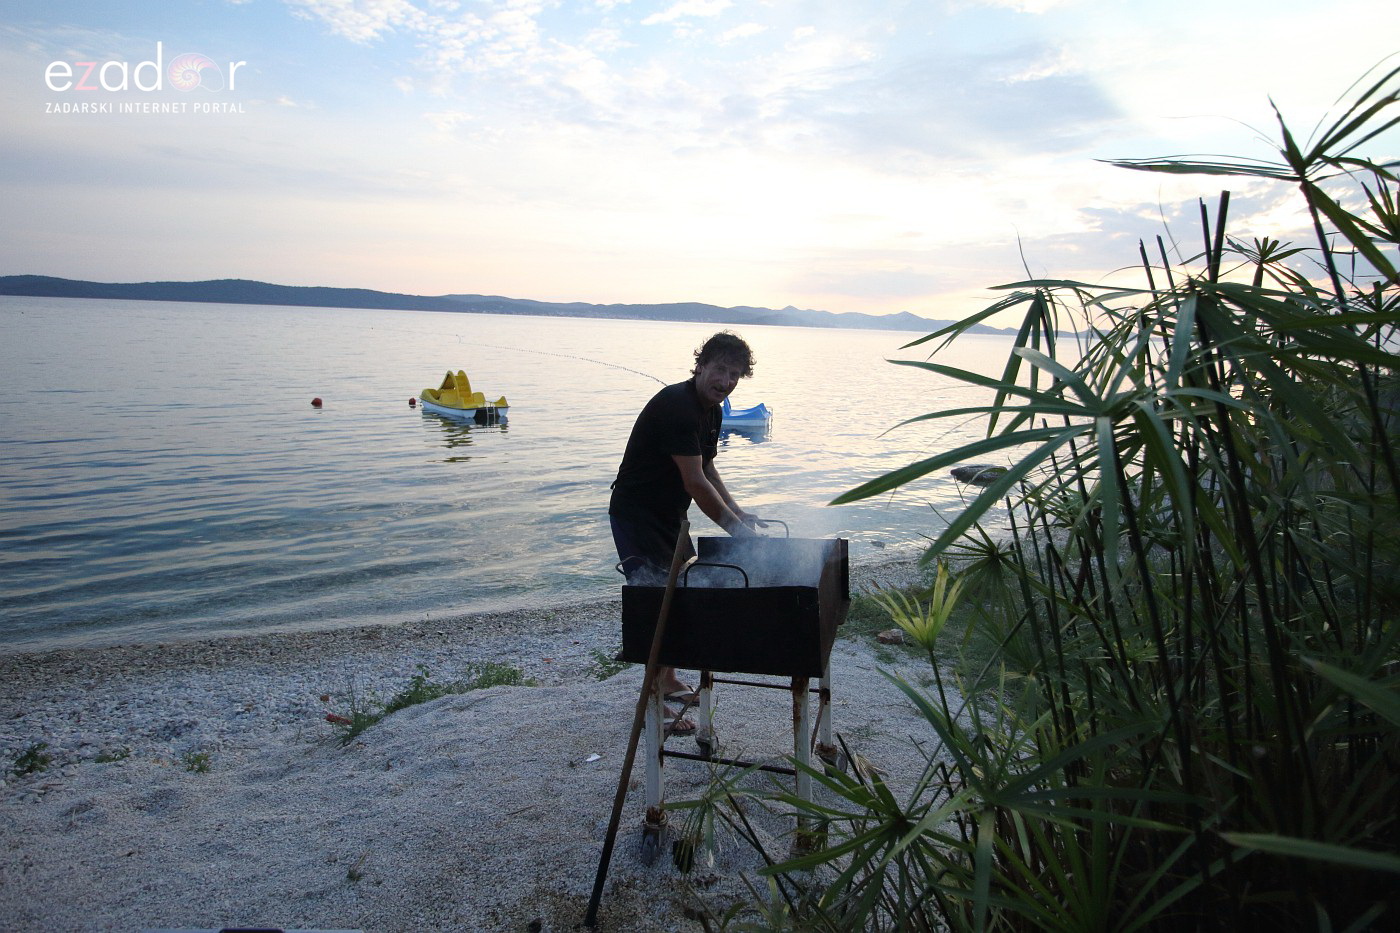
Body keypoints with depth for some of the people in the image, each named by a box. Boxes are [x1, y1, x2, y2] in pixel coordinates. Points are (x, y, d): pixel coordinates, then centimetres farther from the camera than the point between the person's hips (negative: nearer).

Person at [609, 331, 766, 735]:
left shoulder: (711, 408, 7)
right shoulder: (677, 406, -25)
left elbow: (708, 470, 14)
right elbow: (695, 482, -27)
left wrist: (738, 513, 2)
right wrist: (733, 525, -21)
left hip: (669, 515, 10)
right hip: (637, 515, -10)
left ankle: (669, 682, 33)